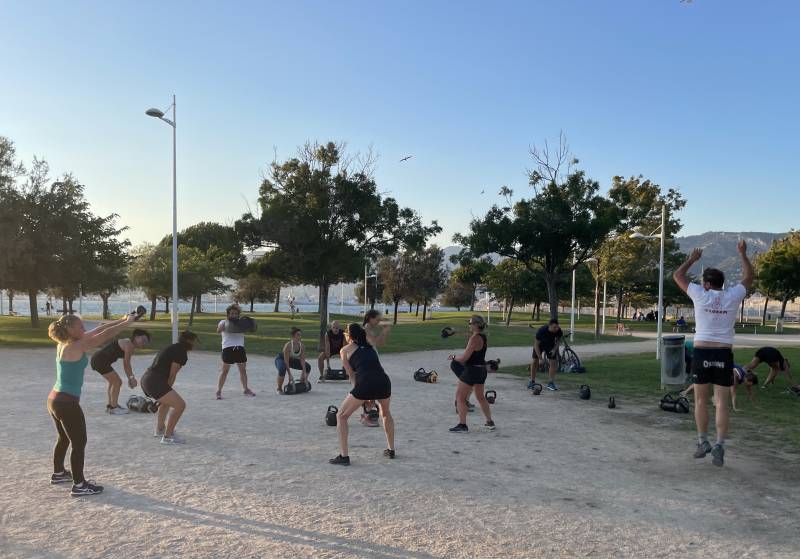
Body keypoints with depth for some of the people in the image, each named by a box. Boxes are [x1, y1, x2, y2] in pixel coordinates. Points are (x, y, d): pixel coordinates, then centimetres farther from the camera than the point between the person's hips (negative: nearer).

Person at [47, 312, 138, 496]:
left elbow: (97, 331, 10)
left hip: (55, 400, 10)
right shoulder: (75, 347, -20)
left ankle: (58, 473, 44)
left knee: (64, 438, 27)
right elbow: (105, 335, -20)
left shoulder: (64, 344, 7)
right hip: (67, 403, -10)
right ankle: (79, 485, 8)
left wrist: (121, 320, 12)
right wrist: (127, 322, -9)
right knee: (79, 444, 1)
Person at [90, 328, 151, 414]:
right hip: (100, 361, -11)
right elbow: (127, 364, -16)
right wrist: (132, 378, -9)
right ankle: (113, 408, 3)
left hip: (97, 359, 11)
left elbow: (125, 364, 15)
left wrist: (130, 378, 14)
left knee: (113, 381, 24)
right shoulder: (129, 345, -16)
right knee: (117, 382, -5)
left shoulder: (127, 343, 14)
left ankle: (110, 405, 34)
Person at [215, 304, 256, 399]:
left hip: (240, 348, 4)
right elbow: (218, 331, -11)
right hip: (228, 348, -3)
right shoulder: (224, 322, 7)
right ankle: (219, 391, 2)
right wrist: (226, 321, -17)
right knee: (225, 370, -3)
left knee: (243, 369, 11)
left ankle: (246, 389, 24)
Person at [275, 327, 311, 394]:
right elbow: (286, 361, -34)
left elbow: (302, 360, -14)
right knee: (282, 370, -38)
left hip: (292, 360, 6)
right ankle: (279, 388, -16)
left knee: (307, 367, -2)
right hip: (281, 359, -6)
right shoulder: (288, 345, -35)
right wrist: (290, 375, -36)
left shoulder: (302, 345, -18)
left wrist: (304, 373, -20)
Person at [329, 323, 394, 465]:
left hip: (366, 383, -4)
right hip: (384, 381, 5)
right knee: (386, 413, 35)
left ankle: (343, 456, 7)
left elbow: (351, 374, 14)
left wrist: (359, 394, 17)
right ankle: (391, 450, 39)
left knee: (341, 416, 15)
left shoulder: (345, 349, 17)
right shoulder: (370, 346, 28)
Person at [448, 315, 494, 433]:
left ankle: (462, 425, 3)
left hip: (472, 370, -10)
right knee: (480, 397, 23)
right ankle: (490, 423, 32)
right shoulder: (483, 337, 7)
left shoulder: (474, 338, -21)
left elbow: (464, 357, -21)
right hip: (481, 370, 10)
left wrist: (454, 357, -5)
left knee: (459, 397, 1)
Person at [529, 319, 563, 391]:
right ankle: (532, 381, 11)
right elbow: (536, 344, -27)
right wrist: (540, 358, -28)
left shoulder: (558, 331, -30)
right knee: (535, 361, -3)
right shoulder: (541, 331, -39)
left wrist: (555, 349, -17)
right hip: (539, 344, -2)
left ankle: (551, 383, 1)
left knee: (553, 362, -8)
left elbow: (559, 339, -4)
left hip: (550, 345, 2)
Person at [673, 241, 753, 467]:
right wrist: (743, 254, 29)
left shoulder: (700, 295, -2)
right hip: (724, 354, 1)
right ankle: (719, 445, -7)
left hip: (701, 353, -1)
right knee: (722, 403, 3)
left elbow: (677, 275, 10)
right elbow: (748, 277, 21)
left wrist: (692, 259, 23)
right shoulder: (733, 296, 2)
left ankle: (703, 442, 17)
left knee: (701, 400, 11)